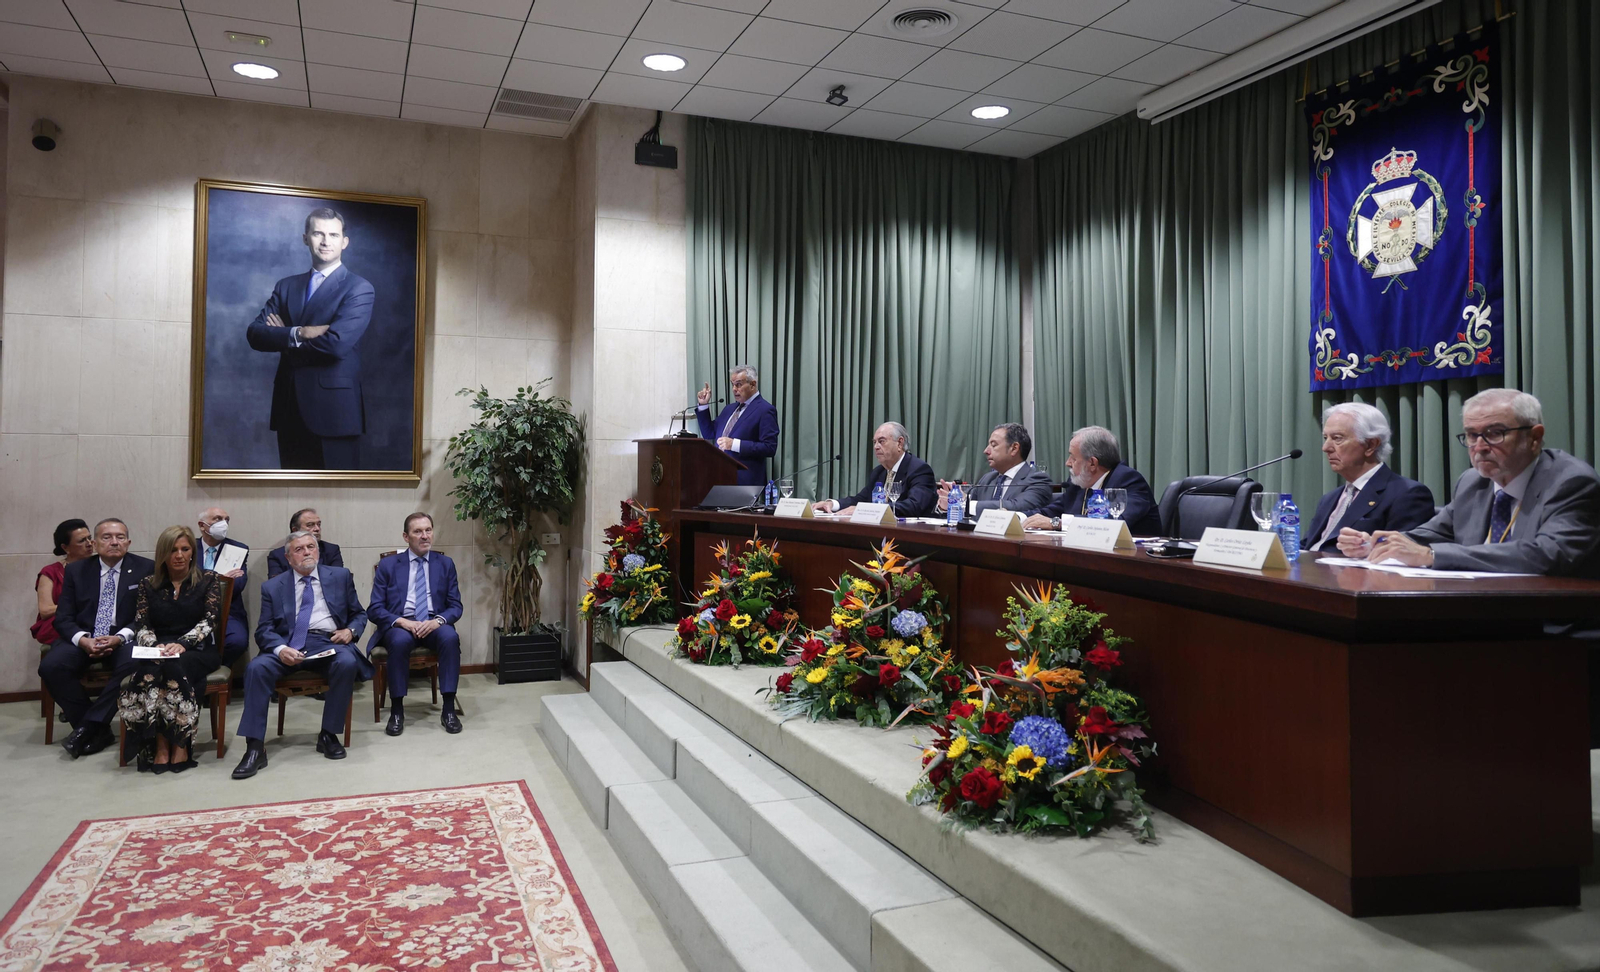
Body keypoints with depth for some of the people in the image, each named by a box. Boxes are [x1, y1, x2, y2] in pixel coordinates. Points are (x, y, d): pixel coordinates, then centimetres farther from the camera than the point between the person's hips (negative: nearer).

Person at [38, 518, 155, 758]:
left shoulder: (144, 569, 2)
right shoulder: (76, 571, 9)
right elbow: (63, 618, 4)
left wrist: (119, 638, -20)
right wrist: (83, 640, -17)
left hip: (124, 639, -3)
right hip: (84, 638, 3)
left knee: (133, 665, -34)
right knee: (50, 666, -25)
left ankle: (87, 726, -19)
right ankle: (98, 730, -13)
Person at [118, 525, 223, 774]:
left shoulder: (208, 580, 8)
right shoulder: (149, 584, 15)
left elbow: (210, 620, -3)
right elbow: (141, 625, 7)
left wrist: (183, 643, -20)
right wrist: (155, 646, -15)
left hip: (198, 651, -2)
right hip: (158, 651, 2)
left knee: (175, 666, -36)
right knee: (150, 669, -34)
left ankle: (181, 746, -27)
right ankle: (158, 746, -29)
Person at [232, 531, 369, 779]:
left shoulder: (340, 576, 15)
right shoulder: (273, 587, 14)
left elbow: (359, 614, 19)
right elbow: (264, 629, 5)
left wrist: (351, 630, -5)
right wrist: (280, 649, -17)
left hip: (329, 642, -1)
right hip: (288, 644, 1)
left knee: (348, 663, -34)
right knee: (257, 668, -29)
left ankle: (329, 735, -17)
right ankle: (255, 748, -25)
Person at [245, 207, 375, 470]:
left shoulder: (358, 289, -4)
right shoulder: (286, 287, 14)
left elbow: (337, 343, -18)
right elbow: (254, 333, 1)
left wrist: (283, 340, -3)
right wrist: (298, 333, -17)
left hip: (334, 408, -5)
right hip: (290, 408, 6)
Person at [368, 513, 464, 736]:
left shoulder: (446, 564, 11)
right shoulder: (388, 565, 6)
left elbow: (455, 606, 7)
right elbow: (375, 609, 1)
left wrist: (438, 620, -16)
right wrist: (402, 621, -18)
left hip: (434, 625, 1)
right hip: (399, 625, -1)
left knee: (450, 637, -33)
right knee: (401, 640, -36)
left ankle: (449, 709, -26)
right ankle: (396, 710, -24)